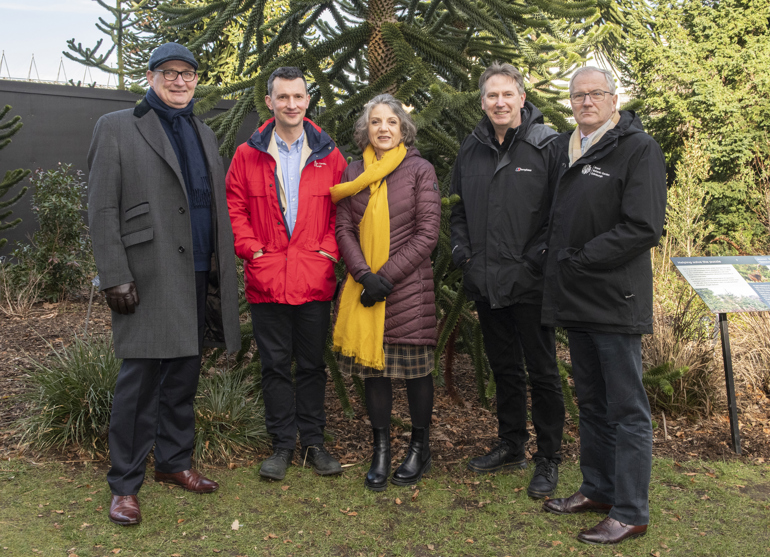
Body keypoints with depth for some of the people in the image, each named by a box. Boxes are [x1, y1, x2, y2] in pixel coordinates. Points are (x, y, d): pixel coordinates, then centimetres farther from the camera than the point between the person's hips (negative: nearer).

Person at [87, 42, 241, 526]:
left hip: (198, 277, 5)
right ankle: (125, 485, 9)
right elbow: (102, 209, -4)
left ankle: (175, 461, 26)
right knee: (141, 379, -4)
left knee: (184, 377, 12)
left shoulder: (205, 135, 19)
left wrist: (223, 270, 10)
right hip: (149, 278, -5)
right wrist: (115, 277, -12)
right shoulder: (117, 128, 2)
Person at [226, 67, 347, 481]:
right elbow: (234, 208, 5)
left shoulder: (329, 156, 6)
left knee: (312, 364, 10)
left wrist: (330, 250, -5)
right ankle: (282, 444, 21)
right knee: (275, 365, 8)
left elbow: (343, 209, 8)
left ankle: (313, 442, 23)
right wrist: (251, 249, -5)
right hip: (267, 279, 0)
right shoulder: (248, 155, 5)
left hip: (315, 280, 1)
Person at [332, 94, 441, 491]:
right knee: (373, 366, 7)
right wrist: (365, 275, -11)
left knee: (415, 366, 4)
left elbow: (427, 234, -6)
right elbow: (344, 229, 4)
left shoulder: (420, 170, 0)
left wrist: (387, 275, -12)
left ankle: (419, 448, 22)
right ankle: (381, 450, 20)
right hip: (365, 285, 3)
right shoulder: (353, 173, 9)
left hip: (409, 284, -3)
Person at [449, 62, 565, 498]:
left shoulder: (548, 146, -6)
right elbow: (459, 208, 19)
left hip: (530, 282, -5)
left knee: (542, 372, 4)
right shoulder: (472, 149, 11)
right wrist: (461, 249, 6)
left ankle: (548, 459, 18)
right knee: (504, 368, 18)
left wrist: (538, 258, -16)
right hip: (485, 282, 6)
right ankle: (512, 446, 34)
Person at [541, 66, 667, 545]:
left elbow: (643, 228, -16)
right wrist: (558, 263, 10)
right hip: (575, 298, 7)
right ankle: (597, 490, 30)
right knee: (591, 402, 17)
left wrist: (579, 260, -15)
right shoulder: (564, 147, 13)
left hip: (616, 299, -7)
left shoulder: (639, 148, -8)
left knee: (627, 409, 1)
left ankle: (630, 513, 10)